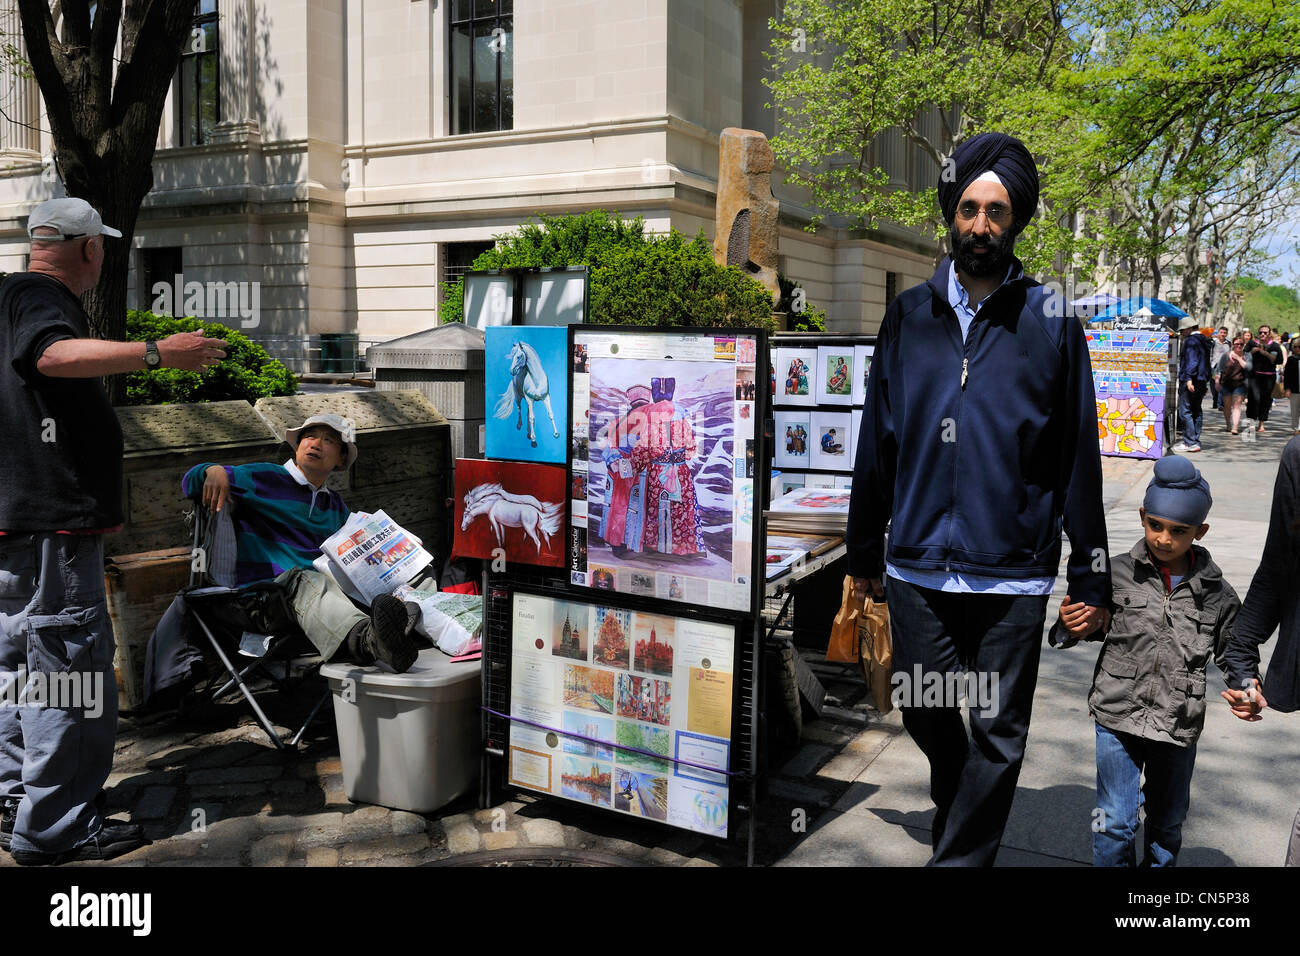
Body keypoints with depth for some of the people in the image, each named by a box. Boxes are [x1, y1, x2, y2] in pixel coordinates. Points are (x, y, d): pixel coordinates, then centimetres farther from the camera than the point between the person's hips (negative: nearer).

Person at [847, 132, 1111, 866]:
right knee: (926, 715, 14)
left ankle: (963, 854, 24)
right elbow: (878, 442, 9)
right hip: (918, 565, 2)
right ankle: (961, 815, 44)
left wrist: (1092, 576, -1)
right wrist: (866, 553, 10)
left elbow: (1079, 458, 0)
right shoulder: (910, 315, 6)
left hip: (1013, 574, -2)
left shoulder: (1051, 322, 0)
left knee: (997, 735, 6)